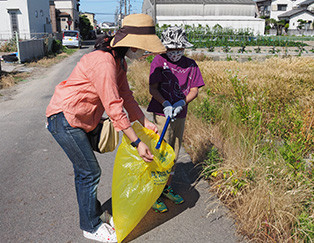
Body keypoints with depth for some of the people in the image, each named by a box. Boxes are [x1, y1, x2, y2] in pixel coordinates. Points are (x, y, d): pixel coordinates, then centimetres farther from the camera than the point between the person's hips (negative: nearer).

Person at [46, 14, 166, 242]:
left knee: (83, 170, 20)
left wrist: (145, 121, 3)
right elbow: (114, 107, -30)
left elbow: (126, 95, 9)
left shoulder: (119, 60, 4)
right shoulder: (103, 62, -27)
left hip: (79, 118, 10)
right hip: (64, 117, -10)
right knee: (90, 172, -2)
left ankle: (92, 211, 39)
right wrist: (137, 142, -26)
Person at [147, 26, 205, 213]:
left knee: (174, 153, 15)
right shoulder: (159, 61, -3)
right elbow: (153, 88, -9)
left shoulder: (190, 64, 6)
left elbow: (194, 90, 3)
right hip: (162, 113, -4)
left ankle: (167, 188, 34)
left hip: (180, 115, 5)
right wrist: (165, 104, -25)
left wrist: (182, 102, -16)